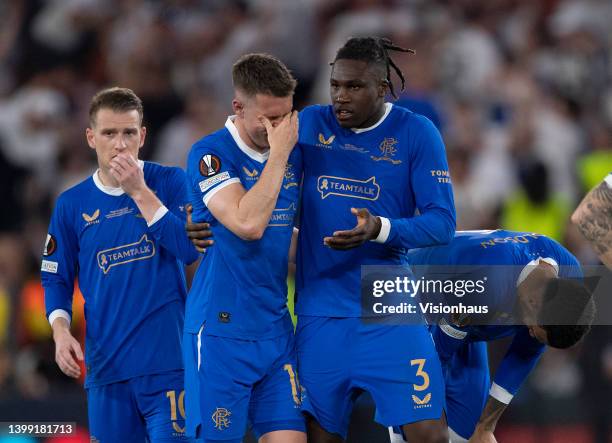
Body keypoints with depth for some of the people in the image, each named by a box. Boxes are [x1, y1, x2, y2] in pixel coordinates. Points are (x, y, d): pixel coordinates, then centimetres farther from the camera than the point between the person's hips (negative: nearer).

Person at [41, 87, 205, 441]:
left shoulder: (170, 183, 1)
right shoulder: (72, 204, 7)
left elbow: (190, 250, -11)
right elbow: (56, 279, 13)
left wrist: (139, 192, -13)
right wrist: (61, 331, -5)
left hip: (168, 362, -3)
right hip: (106, 368, 3)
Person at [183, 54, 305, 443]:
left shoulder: (294, 155, 9)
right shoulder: (210, 154, -9)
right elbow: (248, 223, -23)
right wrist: (279, 153, -16)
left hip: (276, 329, 6)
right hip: (221, 330, -6)